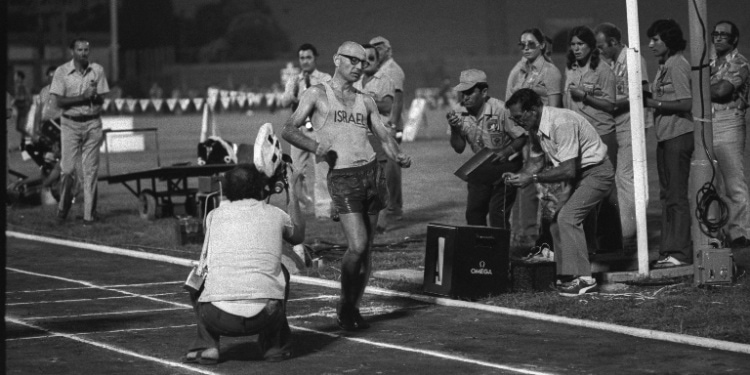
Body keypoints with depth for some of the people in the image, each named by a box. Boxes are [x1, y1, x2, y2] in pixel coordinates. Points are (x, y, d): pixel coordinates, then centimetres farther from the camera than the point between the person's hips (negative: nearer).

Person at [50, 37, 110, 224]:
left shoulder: (97, 70, 4)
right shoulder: (62, 71, -2)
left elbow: (101, 99, 4)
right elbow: (59, 101, -7)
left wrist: (94, 95, -19)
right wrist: (83, 97, -16)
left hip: (93, 123, 1)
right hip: (71, 123, -1)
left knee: (91, 170, 0)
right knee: (68, 169, -2)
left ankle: (89, 214, 3)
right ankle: (63, 207, 17)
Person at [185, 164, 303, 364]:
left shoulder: (215, 215, 15)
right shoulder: (275, 215, 15)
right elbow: (298, 236, 39)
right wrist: (292, 193, 51)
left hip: (219, 318, 0)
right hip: (265, 315, 0)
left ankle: (207, 345, 16)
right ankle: (275, 344, 25)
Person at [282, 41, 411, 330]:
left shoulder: (365, 101, 18)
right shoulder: (316, 95, 6)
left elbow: (384, 137, 17)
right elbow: (289, 130, 0)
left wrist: (399, 157, -5)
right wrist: (314, 146, -19)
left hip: (372, 173, 5)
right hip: (342, 178, -5)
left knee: (366, 249, 5)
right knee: (357, 246, -16)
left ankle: (353, 307, 18)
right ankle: (345, 304, 5)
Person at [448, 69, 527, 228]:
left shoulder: (500, 110, -23)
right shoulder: (462, 114, -5)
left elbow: (522, 137, -14)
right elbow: (459, 148, -2)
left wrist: (506, 152, -29)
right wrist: (454, 128, -19)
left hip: (506, 165, -6)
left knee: (498, 214, -13)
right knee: (473, 214, 8)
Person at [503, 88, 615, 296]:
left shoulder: (561, 123, -29)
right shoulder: (535, 127, 1)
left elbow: (569, 170, -32)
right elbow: (536, 159, 12)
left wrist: (533, 178, -28)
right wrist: (520, 176, -8)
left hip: (597, 172, -10)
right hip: (579, 174, 10)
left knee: (567, 217, -19)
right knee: (558, 221, 5)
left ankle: (583, 279, -18)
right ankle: (568, 277, 9)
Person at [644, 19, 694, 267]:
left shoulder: (677, 65, -12)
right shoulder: (664, 66, 16)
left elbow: (686, 103, -18)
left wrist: (653, 103, -16)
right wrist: (646, 97, 1)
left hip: (679, 135, -10)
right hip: (665, 136, 10)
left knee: (677, 195, -8)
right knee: (667, 195, 12)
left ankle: (680, 252, -6)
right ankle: (669, 250, 17)